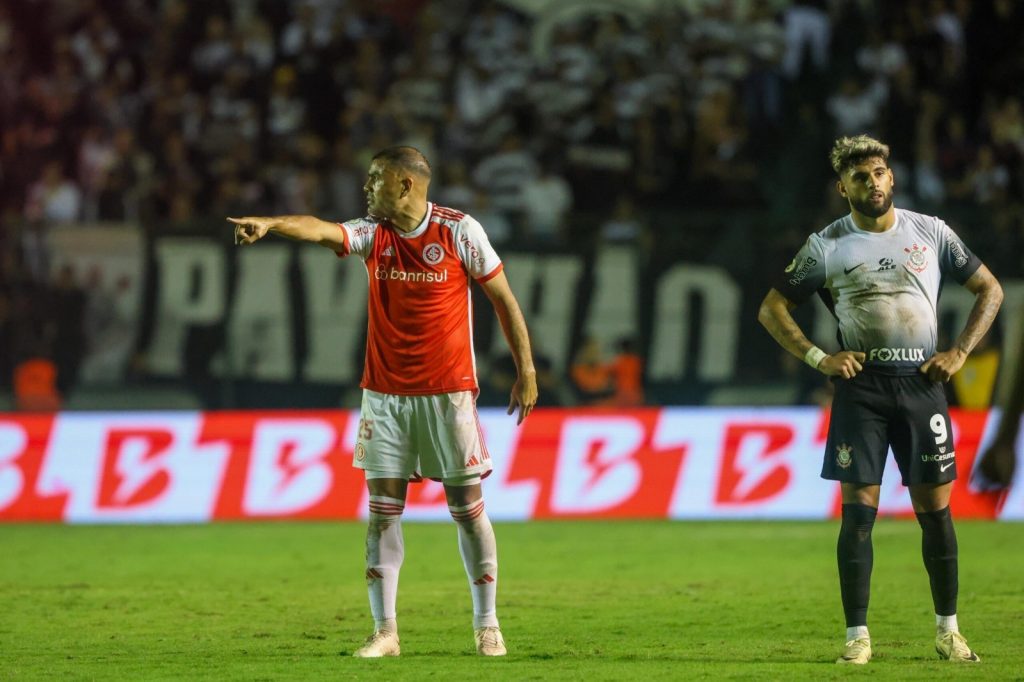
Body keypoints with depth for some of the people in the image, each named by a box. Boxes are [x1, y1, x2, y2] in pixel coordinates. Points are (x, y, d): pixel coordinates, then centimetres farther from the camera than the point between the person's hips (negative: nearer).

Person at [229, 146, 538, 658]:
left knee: (468, 508, 1)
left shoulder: (459, 232, -5)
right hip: (384, 394, 3)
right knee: (383, 510, -1)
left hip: (448, 393, -3)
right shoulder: (373, 233, 1)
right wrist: (270, 225, -38)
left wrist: (526, 372, 0)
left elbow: (504, 299, 1)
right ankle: (385, 630, 4)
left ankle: (487, 627, 11)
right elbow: (322, 230, -18)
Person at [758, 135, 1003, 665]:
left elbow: (989, 290, 13)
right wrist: (818, 358, -6)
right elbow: (771, 309, 6)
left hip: (922, 383, 1)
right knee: (858, 510, -5)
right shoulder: (826, 246, 1)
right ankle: (857, 635, -1)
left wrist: (959, 352, 1)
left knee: (935, 507, 2)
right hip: (861, 387, -1)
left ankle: (948, 630, 13)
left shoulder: (931, 233, 5)